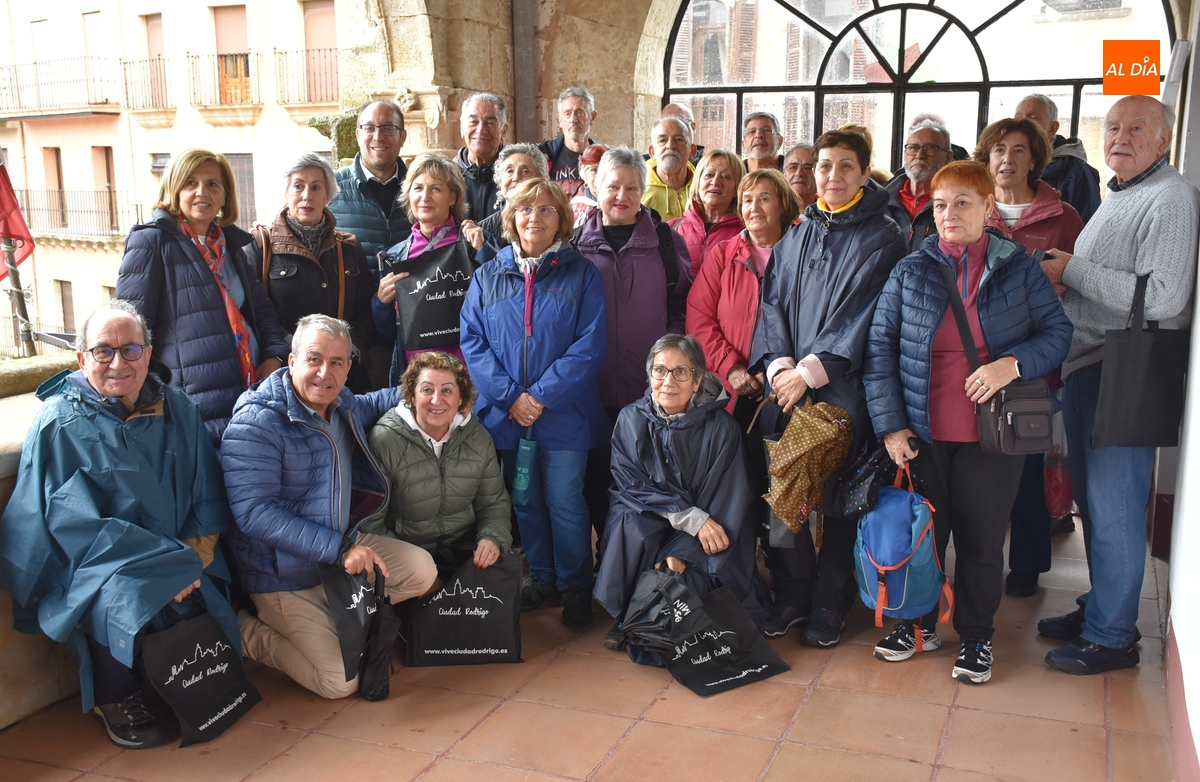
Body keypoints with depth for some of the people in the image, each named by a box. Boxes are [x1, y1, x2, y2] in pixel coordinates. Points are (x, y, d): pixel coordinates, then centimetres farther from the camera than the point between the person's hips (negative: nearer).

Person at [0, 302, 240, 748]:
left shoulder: (177, 410, 7)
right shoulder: (58, 424, -7)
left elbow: (208, 495, 10)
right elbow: (75, 526, -13)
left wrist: (194, 557, -9)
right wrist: (168, 566, -21)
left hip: (181, 558, 5)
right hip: (90, 567, -5)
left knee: (219, 603, -17)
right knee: (122, 606, -32)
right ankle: (114, 699, -2)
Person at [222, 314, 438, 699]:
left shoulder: (343, 405, 2)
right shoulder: (256, 423, -22)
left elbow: (371, 404, 29)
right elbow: (255, 512, -28)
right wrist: (339, 549, -32)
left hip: (345, 543, 7)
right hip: (284, 576, -7)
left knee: (421, 570, -8)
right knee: (340, 682, -12)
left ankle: (344, 614, 11)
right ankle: (248, 635, 9)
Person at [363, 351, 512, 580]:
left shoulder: (478, 438, 3)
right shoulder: (385, 440, -11)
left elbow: (494, 502, 12)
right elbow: (369, 519, -12)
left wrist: (493, 538, -7)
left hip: (462, 544, 4)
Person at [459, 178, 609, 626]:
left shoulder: (582, 275, -1)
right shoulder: (487, 276, 7)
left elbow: (590, 346, -9)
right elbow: (472, 341, 0)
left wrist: (542, 396, -16)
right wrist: (510, 396, -12)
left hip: (564, 415, -3)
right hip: (506, 414, 3)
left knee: (565, 502, -1)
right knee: (526, 501, 13)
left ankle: (575, 587, 16)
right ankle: (542, 578, 29)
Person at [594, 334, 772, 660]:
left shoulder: (720, 428, -11)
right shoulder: (631, 420, -4)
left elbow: (725, 502, -12)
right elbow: (631, 486, -9)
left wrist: (681, 554, -23)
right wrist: (692, 518, -23)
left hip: (701, 539, -1)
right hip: (646, 521, 2)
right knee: (630, 527, -29)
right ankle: (629, 617, -9)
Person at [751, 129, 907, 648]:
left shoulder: (881, 239, 0)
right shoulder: (794, 238, 15)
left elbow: (862, 312, -9)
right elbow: (772, 303, 10)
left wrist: (811, 370, -14)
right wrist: (779, 365, -7)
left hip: (842, 390, -4)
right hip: (786, 387, 4)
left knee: (835, 497, 0)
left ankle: (830, 605, 14)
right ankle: (790, 595, 19)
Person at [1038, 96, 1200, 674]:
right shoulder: (1116, 196, 19)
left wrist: (1073, 270, -17)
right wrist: (1062, 278, 4)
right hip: (1085, 366, 9)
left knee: (1113, 509, -3)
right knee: (1090, 500, 17)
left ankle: (1112, 637, 9)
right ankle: (1098, 608, 30)